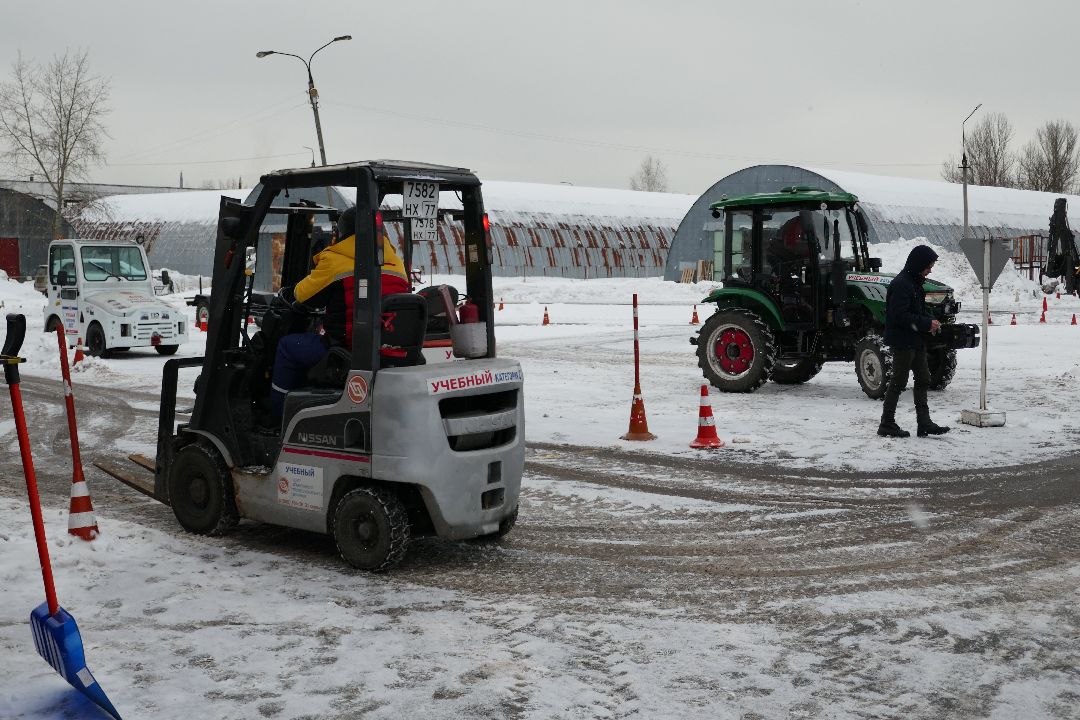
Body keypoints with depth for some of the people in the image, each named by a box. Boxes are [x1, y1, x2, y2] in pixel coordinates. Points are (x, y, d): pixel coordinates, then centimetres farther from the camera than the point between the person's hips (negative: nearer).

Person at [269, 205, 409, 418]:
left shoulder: (335, 260, -6)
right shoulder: (396, 263, 12)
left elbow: (305, 295, 6)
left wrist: (285, 294, 29)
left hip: (348, 350, -7)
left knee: (288, 345, 17)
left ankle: (278, 418, 22)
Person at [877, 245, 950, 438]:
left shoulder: (915, 282, 13)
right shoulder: (901, 284, -19)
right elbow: (900, 315, -24)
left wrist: (930, 320, 2)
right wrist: (927, 323, -19)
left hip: (916, 341, 10)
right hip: (902, 341, -10)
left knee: (923, 379, 10)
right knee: (898, 382, -3)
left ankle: (924, 423, 14)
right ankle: (886, 424, 6)